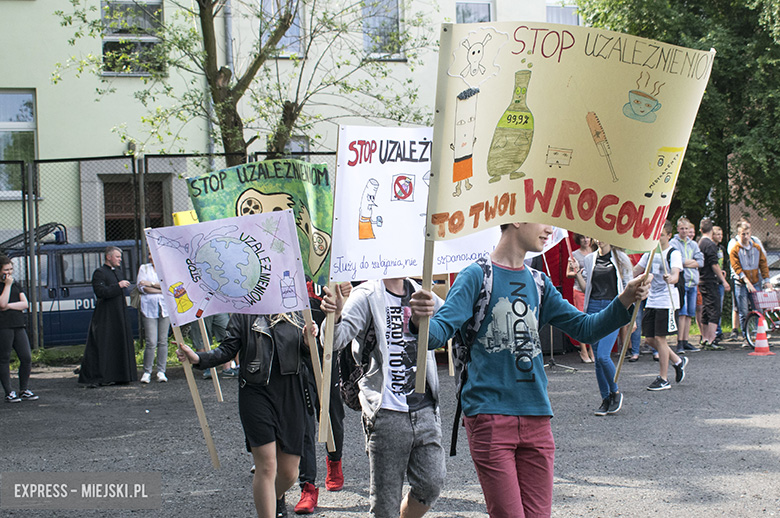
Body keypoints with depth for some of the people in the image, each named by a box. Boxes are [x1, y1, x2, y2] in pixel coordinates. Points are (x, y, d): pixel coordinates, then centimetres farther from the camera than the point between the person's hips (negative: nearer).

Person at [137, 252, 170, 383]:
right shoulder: (144, 268, 10)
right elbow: (142, 287, -1)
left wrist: (151, 284, -8)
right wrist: (161, 290, -6)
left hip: (165, 307, 1)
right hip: (149, 308, -1)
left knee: (163, 341, 1)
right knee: (151, 342, -9)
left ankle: (161, 372, 8)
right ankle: (147, 372, 2)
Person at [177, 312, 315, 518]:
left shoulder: (294, 315, 9)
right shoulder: (243, 315, 2)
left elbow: (307, 353, 13)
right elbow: (228, 350, -1)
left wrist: (309, 342, -10)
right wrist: (198, 358, -18)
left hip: (290, 395, 3)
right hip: (256, 394, -3)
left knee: (289, 472, 8)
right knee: (266, 466, -13)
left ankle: (277, 497, 43)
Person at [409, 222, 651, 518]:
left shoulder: (539, 283, 15)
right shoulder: (476, 276, -3)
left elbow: (585, 329, 13)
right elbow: (441, 331, -14)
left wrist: (625, 301, -3)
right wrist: (421, 321, -38)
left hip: (536, 418, 6)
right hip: (490, 416, -6)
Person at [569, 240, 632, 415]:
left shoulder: (620, 258, 3)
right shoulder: (590, 259, 12)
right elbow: (585, 288, 13)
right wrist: (577, 273, -3)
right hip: (594, 308, 4)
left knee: (603, 355, -16)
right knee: (598, 358, 5)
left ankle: (616, 393, 6)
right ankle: (606, 399, 15)